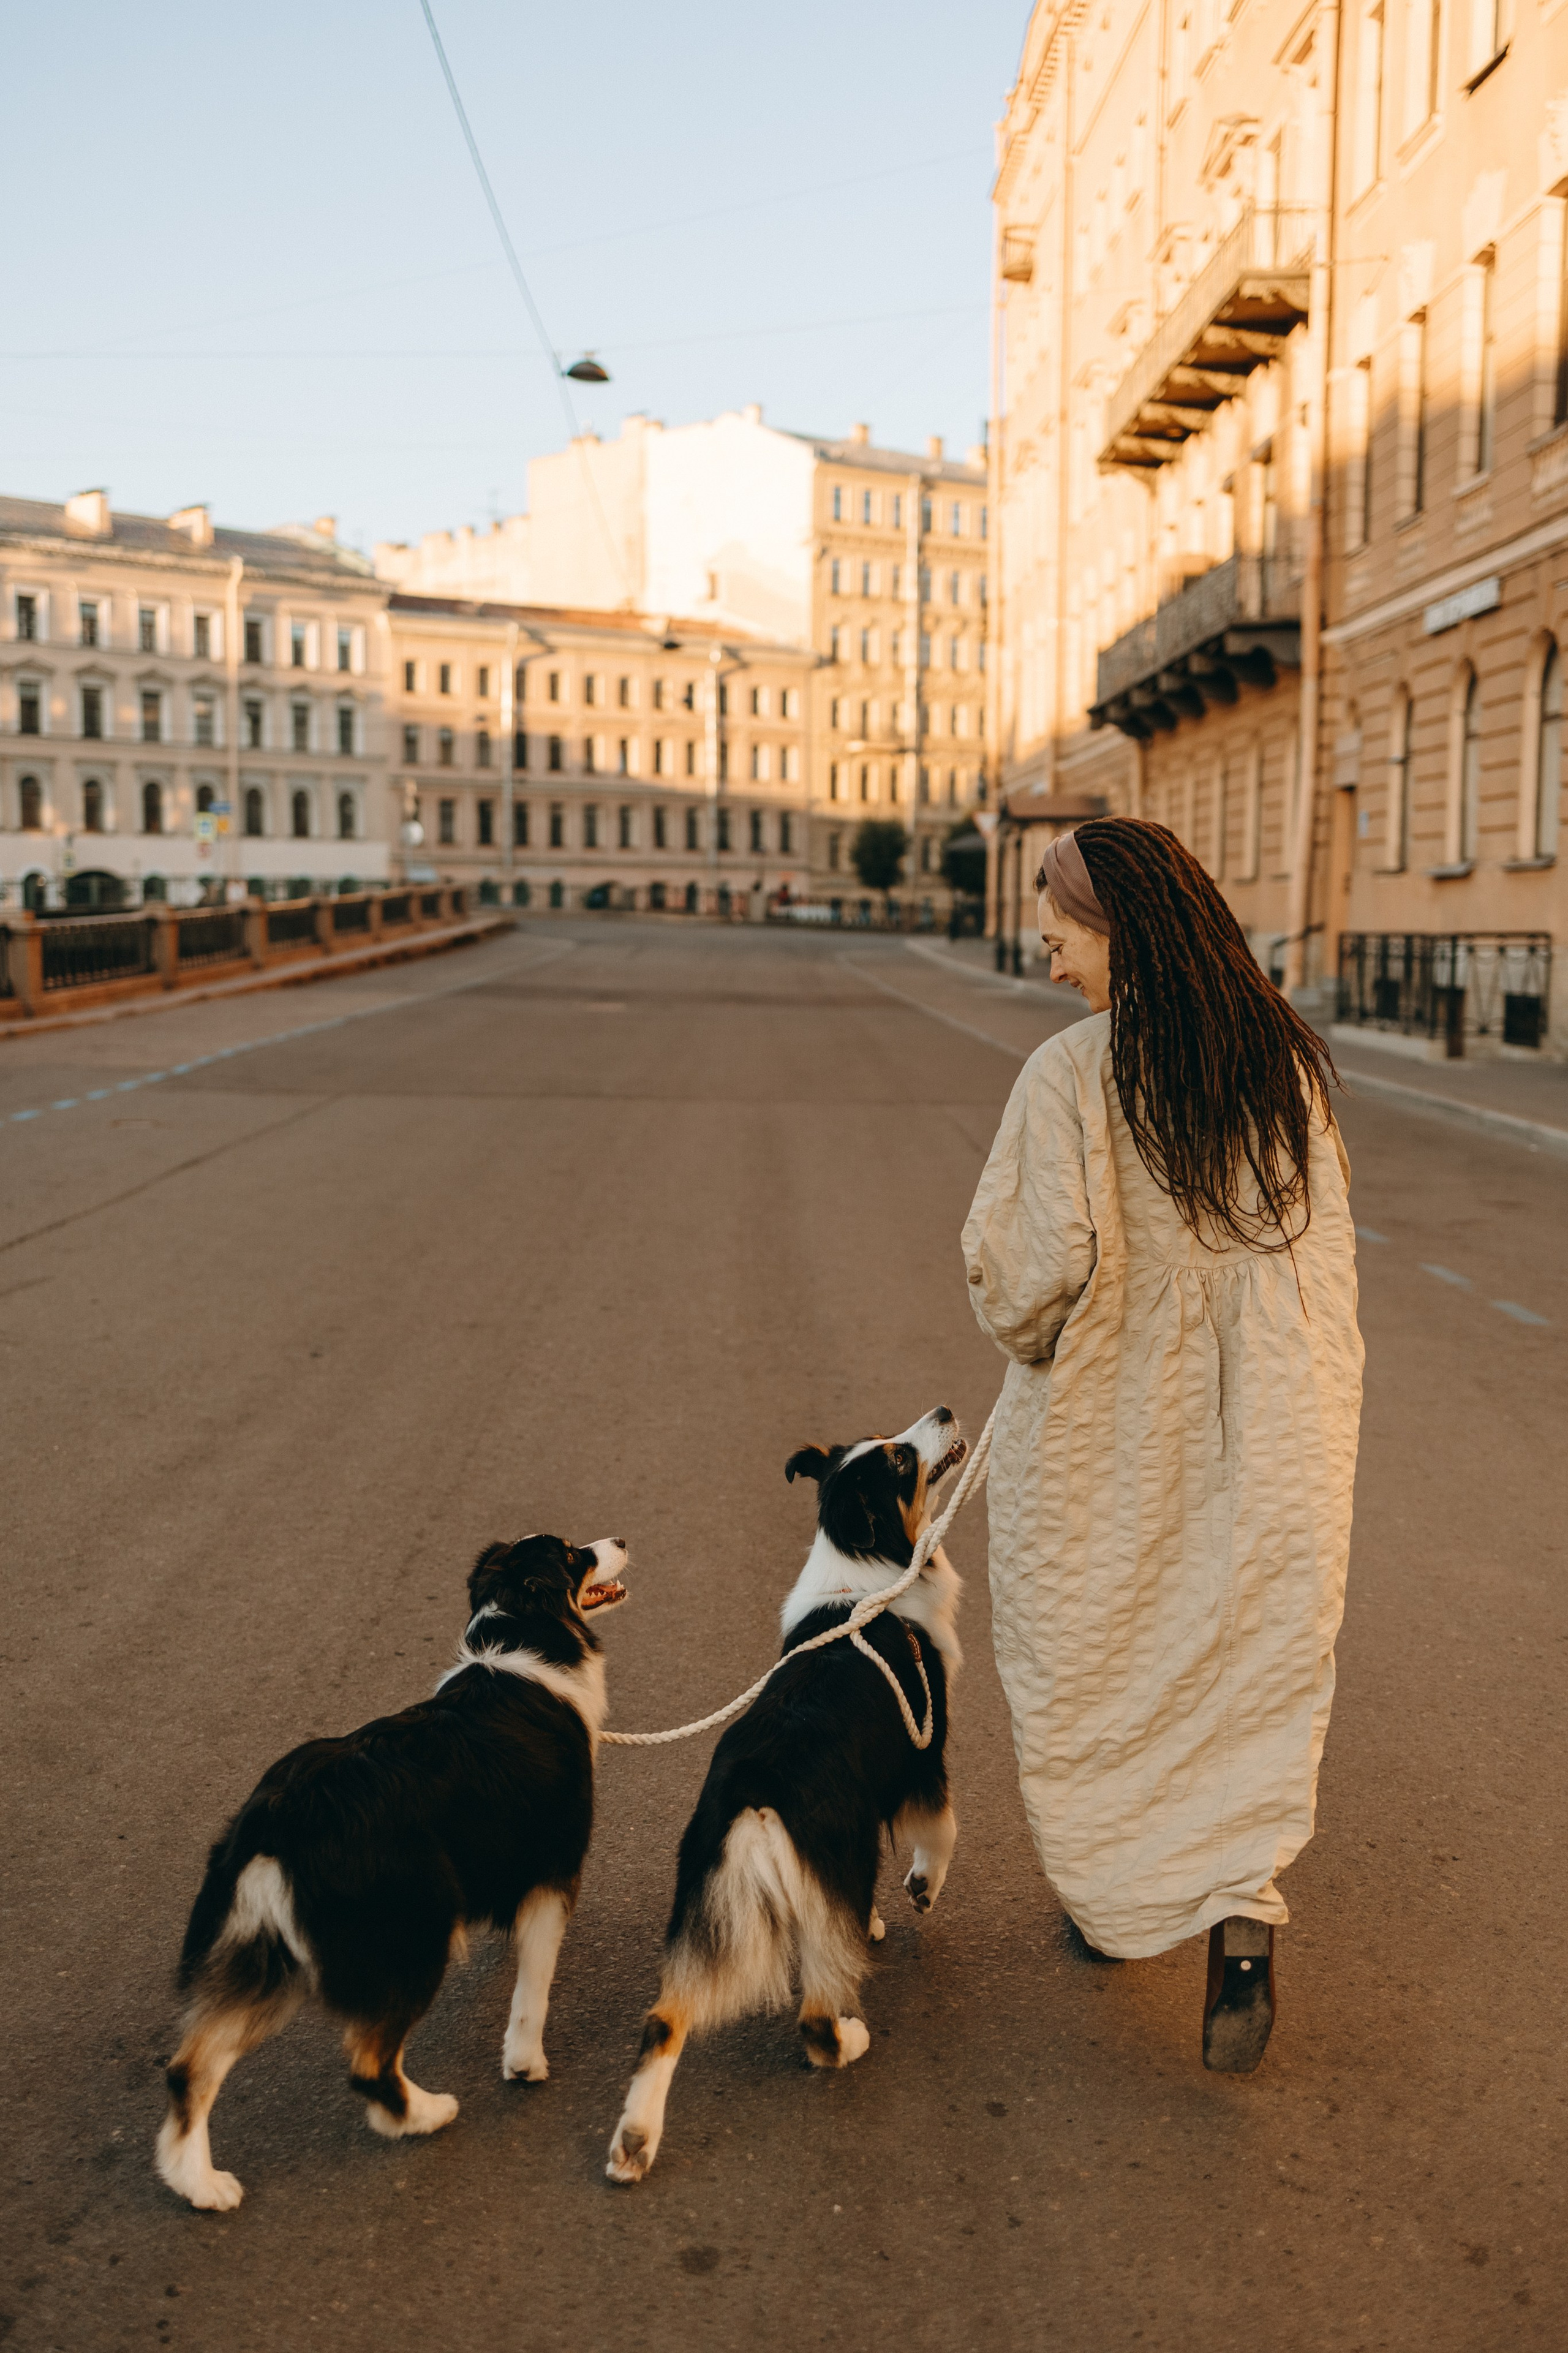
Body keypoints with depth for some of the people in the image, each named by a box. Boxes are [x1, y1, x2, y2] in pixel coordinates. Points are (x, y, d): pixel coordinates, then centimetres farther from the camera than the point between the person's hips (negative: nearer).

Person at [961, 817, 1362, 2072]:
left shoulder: (1069, 1075, -19)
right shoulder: (1292, 1061, -1)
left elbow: (1036, 1265, -23)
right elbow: (1325, 1247, 6)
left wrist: (1021, 1327, -2)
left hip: (1106, 1426, -3)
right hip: (1266, 1425, 3)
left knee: (1090, 1661, 18)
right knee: (1255, 1670, 12)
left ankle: (1113, 1899, 34)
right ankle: (1242, 1919, -3)